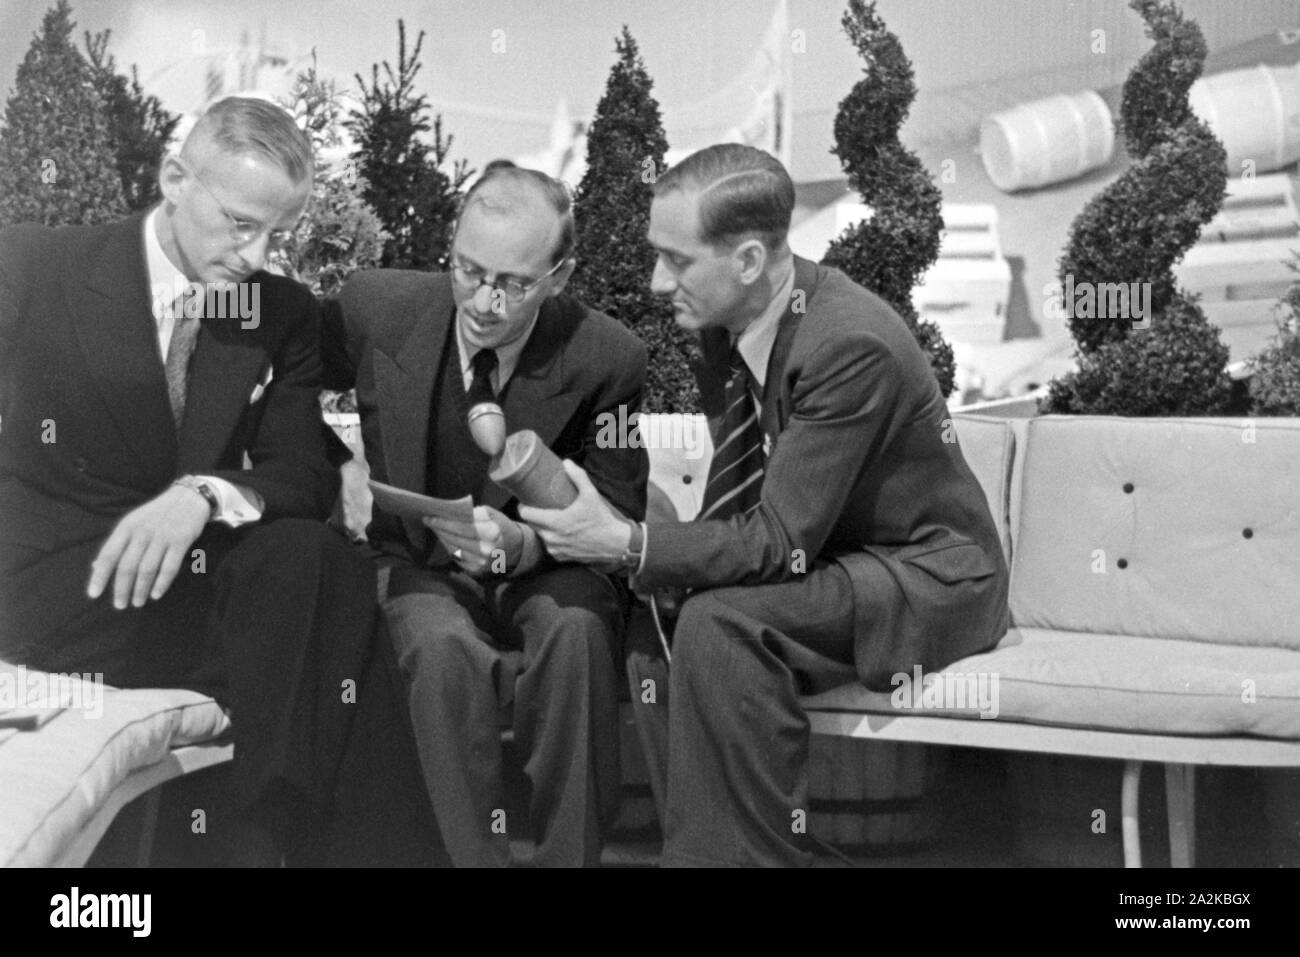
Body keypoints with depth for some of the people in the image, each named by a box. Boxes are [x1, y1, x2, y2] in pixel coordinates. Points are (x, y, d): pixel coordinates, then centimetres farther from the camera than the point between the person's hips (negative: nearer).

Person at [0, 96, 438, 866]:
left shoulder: (287, 316, 5)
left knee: (309, 557, -29)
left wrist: (205, 494, -24)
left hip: (204, 576, 4)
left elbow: (305, 477, -2)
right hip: (63, 594, -3)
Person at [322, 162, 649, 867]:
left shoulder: (606, 359, -13)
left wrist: (525, 544, -24)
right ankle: (476, 856, -19)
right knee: (447, 651, -34)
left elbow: (618, 519, -4)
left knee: (576, 629, -34)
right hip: (420, 566, 1)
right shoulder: (376, 307, -9)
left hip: (544, 571, 0)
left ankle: (569, 856, -19)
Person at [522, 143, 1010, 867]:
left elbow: (781, 542, -27)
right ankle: (699, 841, 0)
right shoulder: (727, 322, -2)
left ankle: (752, 851, -13)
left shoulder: (850, 345, -28)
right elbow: (738, 505, 7)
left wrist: (625, 544, -29)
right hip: (828, 554, 8)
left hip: (930, 577, -8)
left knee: (720, 625, -29)